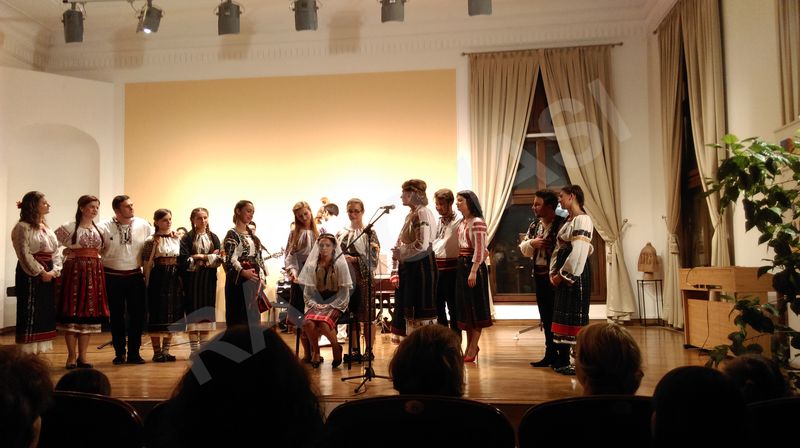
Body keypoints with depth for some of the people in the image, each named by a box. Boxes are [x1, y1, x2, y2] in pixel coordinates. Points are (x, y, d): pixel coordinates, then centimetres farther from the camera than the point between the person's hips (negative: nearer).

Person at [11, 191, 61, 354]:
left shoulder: (47, 228, 16)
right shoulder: (22, 227, -8)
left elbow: (56, 251, 10)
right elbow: (24, 255, -15)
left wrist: (54, 271, -5)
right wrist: (41, 272, -15)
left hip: (48, 275, 8)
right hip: (31, 275, -8)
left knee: (46, 313, 10)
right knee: (30, 313, -3)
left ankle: (39, 350, 19)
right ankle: (27, 352, 5)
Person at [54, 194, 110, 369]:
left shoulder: (99, 229, 12)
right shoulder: (69, 227, -3)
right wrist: (67, 252, -3)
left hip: (95, 272, 5)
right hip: (75, 271, -4)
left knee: (89, 313, 5)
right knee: (72, 312, -2)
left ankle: (82, 356, 13)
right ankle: (72, 356, 8)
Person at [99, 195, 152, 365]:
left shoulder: (143, 225, 1)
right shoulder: (104, 227, -4)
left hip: (135, 276, 1)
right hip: (113, 277, -1)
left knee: (137, 314, 4)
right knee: (116, 316, 8)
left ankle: (134, 353, 16)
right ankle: (119, 353, 21)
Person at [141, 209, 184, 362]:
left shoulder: (177, 239, 10)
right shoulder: (151, 240, -4)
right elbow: (147, 264, -6)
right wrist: (147, 283, -10)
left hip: (174, 279, 5)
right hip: (158, 278, -5)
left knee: (172, 314, 7)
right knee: (157, 314, 0)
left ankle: (166, 350, 16)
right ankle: (157, 351, 9)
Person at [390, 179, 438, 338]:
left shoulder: (422, 214, -13)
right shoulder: (411, 215, 15)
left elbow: (422, 245, -23)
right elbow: (401, 242, 18)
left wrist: (400, 252, -10)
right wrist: (396, 271, 11)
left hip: (420, 268, -9)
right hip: (410, 268, 9)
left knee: (420, 313, -3)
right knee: (409, 311, 12)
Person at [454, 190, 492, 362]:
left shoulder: (477, 222, -13)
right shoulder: (462, 223, 13)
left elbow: (479, 250, -17)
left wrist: (473, 271, -21)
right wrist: (461, 264, 6)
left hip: (474, 265, -9)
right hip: (462, 265, 9)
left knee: (475, 306, -1)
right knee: (464, 306, 11)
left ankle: (473, 348, 5)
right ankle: (469, 346, 21)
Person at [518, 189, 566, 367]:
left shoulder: (562, 224, -13)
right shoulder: (534, 225, 11)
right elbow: (523, 249, 14)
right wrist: (532, 242, -5)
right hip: (539, 275, 7)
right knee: (546, 316, 14)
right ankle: (551, 353, 24)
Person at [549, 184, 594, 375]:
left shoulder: (582, 219, -11)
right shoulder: (568, 221, 17)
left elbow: (578, 252, -19)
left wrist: (562, 274, -16)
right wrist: (553, 272, 4)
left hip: (576, 272, -9)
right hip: (563, 274, 9)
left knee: (575, 314, -5)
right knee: (562, 313, 12)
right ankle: (563, 359, 20)